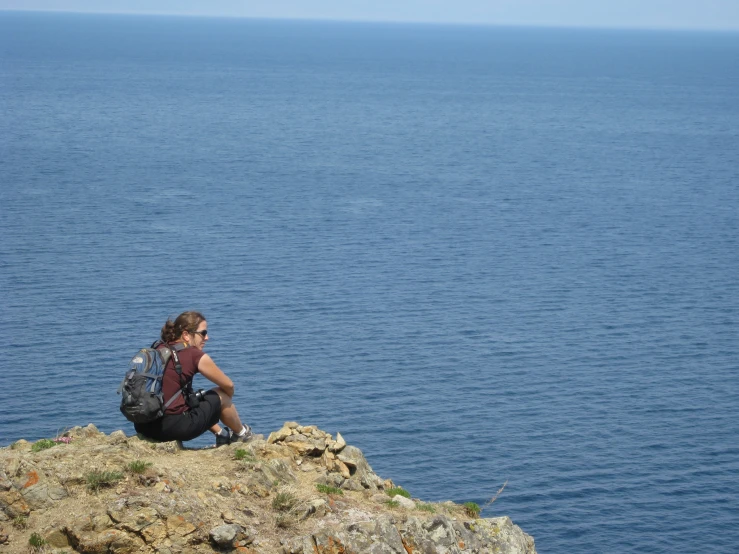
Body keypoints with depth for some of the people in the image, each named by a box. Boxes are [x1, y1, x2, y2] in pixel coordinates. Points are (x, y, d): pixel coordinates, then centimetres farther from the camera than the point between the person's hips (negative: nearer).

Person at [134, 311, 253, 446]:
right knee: (221, 395, 13)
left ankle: (221, 434, 48)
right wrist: (227, 402, 28)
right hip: (173, 428, -7)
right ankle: (241, 434, 36)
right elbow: (228, 385, 6)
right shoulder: (195, 355, -5)